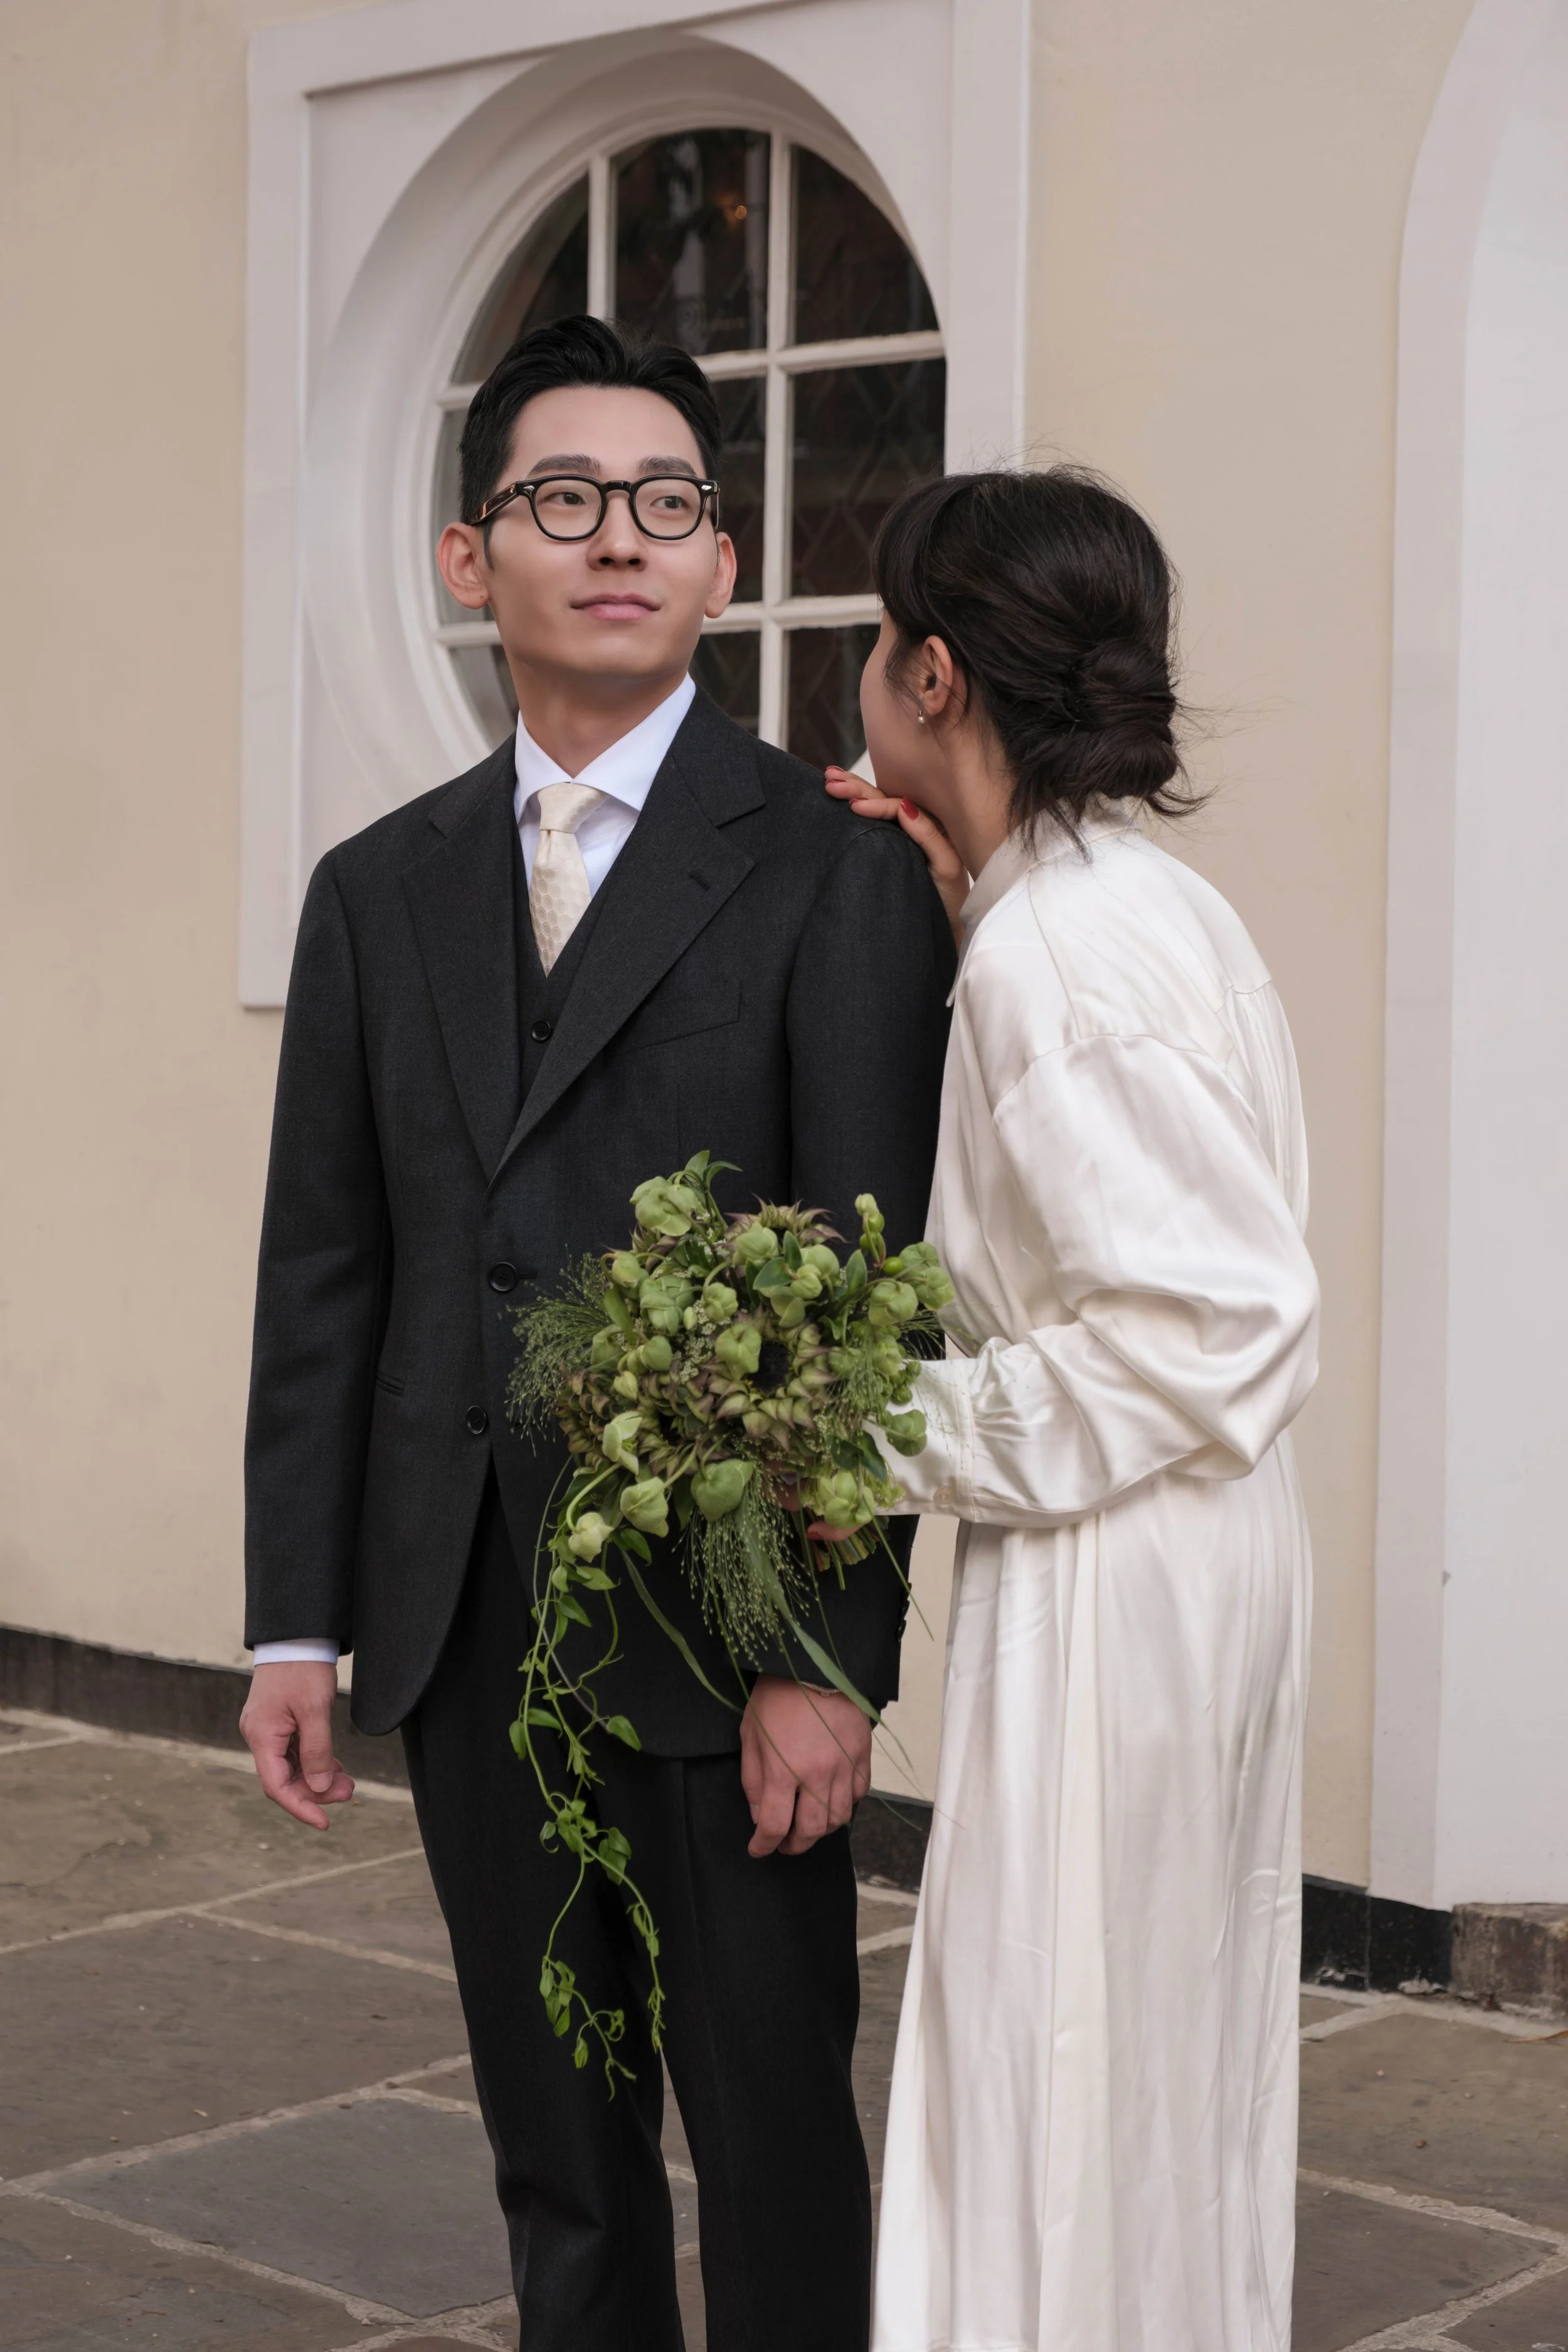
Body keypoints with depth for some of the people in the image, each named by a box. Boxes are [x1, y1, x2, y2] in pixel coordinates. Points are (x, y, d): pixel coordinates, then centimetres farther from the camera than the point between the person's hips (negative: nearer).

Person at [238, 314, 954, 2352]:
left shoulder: (834, 872, -5)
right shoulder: (378, 892, 10)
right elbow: (324, 1275, 10)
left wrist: (832, 1654, -14)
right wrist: (297, 1624, 6)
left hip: (725, 1633, -4)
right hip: (468, 1637, 5)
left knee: (774, 2141, 6)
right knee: (555, 2150, 15)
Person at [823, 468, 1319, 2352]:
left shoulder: (1053, 945, -20)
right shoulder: (1142, 898, 9)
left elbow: (1218, 1316, -23)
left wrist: (913, 1440, -15)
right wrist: (960, 909, 9)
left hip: (1111, 1573, -10)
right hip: (1201, 1555, 10)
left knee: (1064, 2099, 2)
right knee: (1176, 2090, 20)